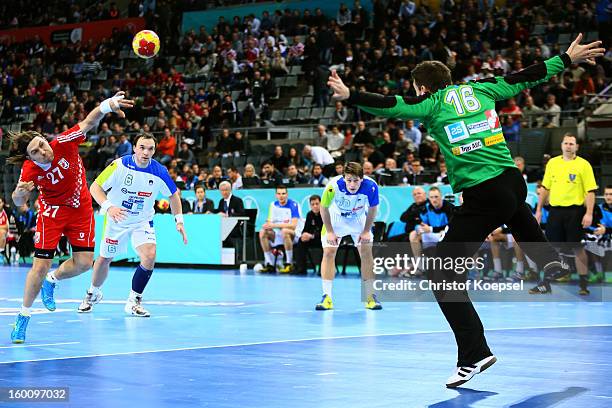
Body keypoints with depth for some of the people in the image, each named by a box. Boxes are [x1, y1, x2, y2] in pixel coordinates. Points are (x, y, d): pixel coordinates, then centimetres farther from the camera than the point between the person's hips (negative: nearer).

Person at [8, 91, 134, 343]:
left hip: (81, 209, 2)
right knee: (40, 267, -8)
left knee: (84, 263, -4)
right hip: (52, 212, -2)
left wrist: (107, 105, -50)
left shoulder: (64, 143, -25)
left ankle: (51, 281, 28)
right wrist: (19, 194, -36)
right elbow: (18, 203, -11)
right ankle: (23, 317, 9)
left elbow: (88, 122, -30)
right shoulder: (30, 170, -23)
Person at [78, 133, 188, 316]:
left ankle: (133, 301, -5)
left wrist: (179, 221, -5)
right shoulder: (119, 165, -22)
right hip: (116, 219, -1)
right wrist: (108, 206, -37)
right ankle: (93, 294, 41)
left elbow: (173, 195, 3)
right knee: (104, 260, 10)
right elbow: (95, 187, -20)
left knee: (149, 256, -22)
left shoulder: (159, 172, -15)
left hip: (142, 221, 1)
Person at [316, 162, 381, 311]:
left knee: (366, 253, -8)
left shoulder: (370, 186, -31)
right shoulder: (333, 186, -35)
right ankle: (327, 297, -5)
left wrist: (366, 231, -11)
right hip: (335, 219, -1)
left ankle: (370, 296, 1)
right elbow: (324, 208, -16)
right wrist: (329, 232, -15)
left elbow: (372, 209, -11)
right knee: (328, 252, -10)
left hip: (359, 219, 1)